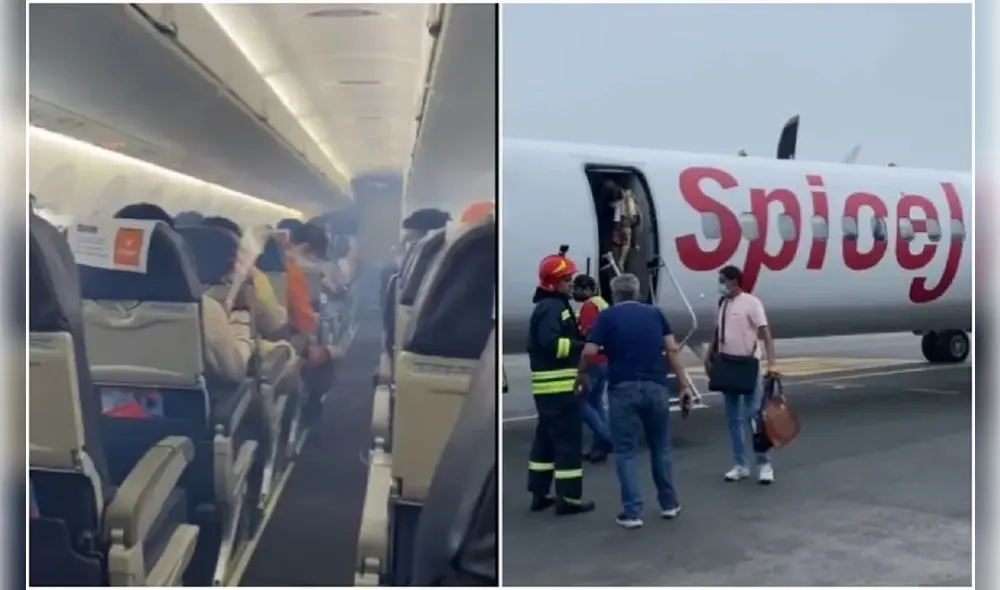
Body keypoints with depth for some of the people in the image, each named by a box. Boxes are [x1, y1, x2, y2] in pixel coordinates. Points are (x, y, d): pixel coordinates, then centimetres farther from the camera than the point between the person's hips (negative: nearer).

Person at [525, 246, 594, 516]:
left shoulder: (553, 305, 20)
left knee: (546, 437, 15)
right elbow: (551, 342, -27)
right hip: (559, 385, -11)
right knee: (568, 440, -4)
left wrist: (582, 336, 3)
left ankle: (540, 493, 22)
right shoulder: (552, 307, -14)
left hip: (549, 386, 11)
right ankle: (569, 497, 1)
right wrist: (584, 345, -22)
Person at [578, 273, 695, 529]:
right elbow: (672, 350, 4)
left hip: (623, 388, -3)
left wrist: (581, 374, 12)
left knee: (626, 451, 5)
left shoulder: (607, 316, 3)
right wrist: (684, 385, 5)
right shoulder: (655, 313, 11)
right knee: (660, 446, 18)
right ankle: (669, 504, 27)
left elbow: (589, 353, -7)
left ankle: (632, 512, 3)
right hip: (655, 386, 3)